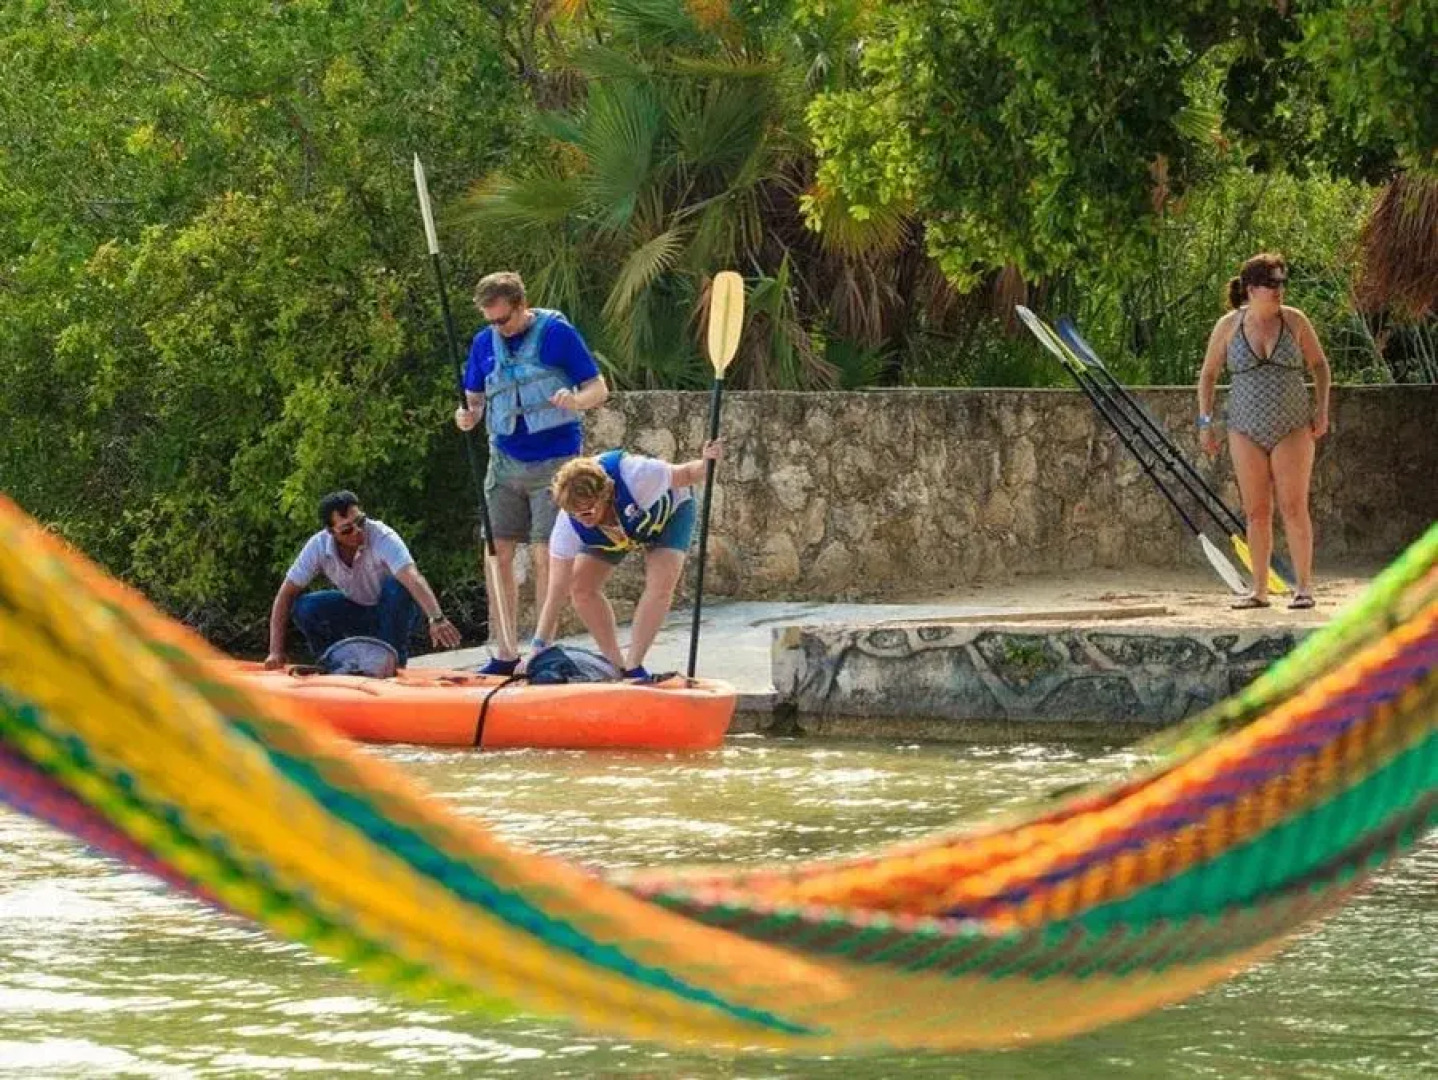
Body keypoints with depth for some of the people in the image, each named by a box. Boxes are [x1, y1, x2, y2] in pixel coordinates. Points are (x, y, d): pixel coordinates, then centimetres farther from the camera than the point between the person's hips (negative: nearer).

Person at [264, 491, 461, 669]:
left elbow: (413, 578, -46)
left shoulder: (383, 537, -30)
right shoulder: (318, 546, -19)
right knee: (305, 608, -22)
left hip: (394, 610, -3)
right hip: (356, 614, 3)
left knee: (396, 586, -35)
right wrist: (276, 651, -22)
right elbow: (286, 595, -14)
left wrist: (436, 619, -63)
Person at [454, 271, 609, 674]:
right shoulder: (485, 343, 5)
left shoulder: (557, 334, -8)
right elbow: (474, 398, 14)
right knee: (498, 554, 0)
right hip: (505, 460, 5)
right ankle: (505, 654, 7)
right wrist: (468, 415, -10)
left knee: (545, 557, -6)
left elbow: (600, 388, -6)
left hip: (554, 462, -5)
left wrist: (575, 400, -28)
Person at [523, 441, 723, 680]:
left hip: (670, 511, -3)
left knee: (661, 582, -25)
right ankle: (617, 666, 1)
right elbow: (556, 593, -30)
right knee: (582, 586, -12)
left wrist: (705, 464, -51)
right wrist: (538, 649, -34)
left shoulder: (635, 477, -44)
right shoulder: (568, 526, -34)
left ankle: (632, 667, -19)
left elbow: (685, 475, -27)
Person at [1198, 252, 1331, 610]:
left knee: (1294, 508, -9)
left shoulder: (1294, 320, -4)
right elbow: (1208, 374, 7)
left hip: (1293, 429, -1)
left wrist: (1322, 410, -4)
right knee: (1256, 512, 3)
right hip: (1247, 430, 1)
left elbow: (1319, 364, 7)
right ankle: (1259, 590, 9)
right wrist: (1205, 422, 1)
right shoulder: (1229, 326, -2)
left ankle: (1304, 587, -5)